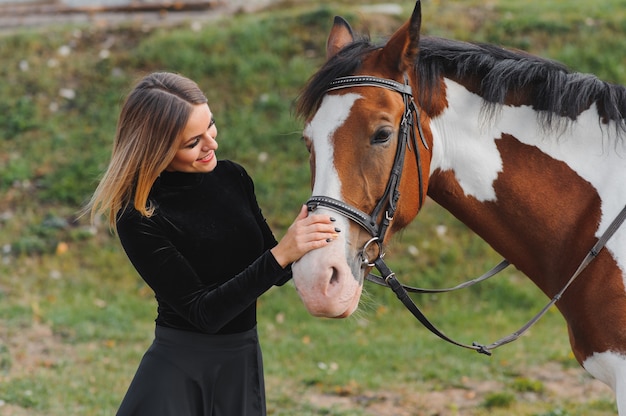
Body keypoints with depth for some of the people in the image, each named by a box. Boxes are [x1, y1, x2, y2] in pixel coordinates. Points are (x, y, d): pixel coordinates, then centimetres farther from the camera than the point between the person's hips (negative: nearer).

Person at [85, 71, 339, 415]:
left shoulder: (232, 178, 0)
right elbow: (202, 312, -20)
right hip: (179, 372, -5)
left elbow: (277, 275, 8)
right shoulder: (138, 217, -16)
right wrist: (280, 255, -28)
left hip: (243, 365, 5)